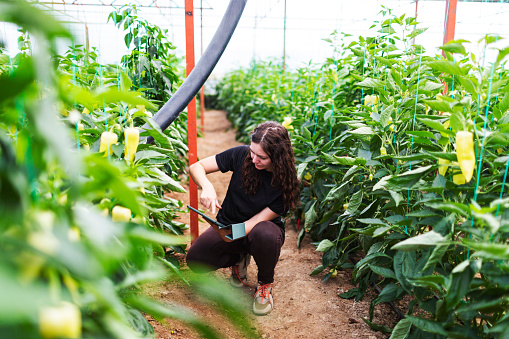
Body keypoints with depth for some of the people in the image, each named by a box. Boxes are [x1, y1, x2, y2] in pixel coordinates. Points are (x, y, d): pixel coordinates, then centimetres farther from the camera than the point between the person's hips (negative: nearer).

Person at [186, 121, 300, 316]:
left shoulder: (285, 182, -22)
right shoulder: (242, 155, -18)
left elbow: (258, 220, -22)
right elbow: (196, 167, -14)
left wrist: (233, 234, -41)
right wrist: (207, 186, -36)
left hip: (262, 229, -2)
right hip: (228, 224, 3)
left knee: (264, 234, -40)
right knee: (194, 259, -21)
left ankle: (265, 283, -6)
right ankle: (239, 258, 12)